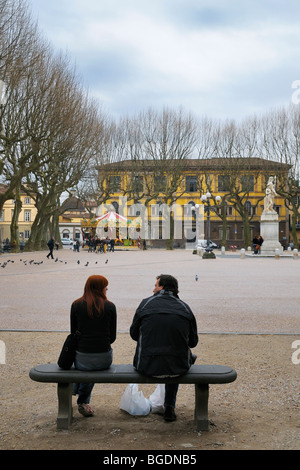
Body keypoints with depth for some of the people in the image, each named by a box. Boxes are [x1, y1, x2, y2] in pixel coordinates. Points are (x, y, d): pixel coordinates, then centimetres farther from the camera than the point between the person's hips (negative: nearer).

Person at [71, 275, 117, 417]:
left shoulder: (76, 305, 0)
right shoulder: (110, 306, -2)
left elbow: (74, 333, 8)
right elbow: (113, 336, 3)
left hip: (82, 360, 0)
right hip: (104, 360, 0)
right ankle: (83, 401, 38)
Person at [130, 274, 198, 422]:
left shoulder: (145, 304, -1)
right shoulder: (184, 307, 2)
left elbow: (134, 334, 8)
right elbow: (193, 341, 8)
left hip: (147, 367, -1)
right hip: (178, 368, 1)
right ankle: (169, 408, 31)